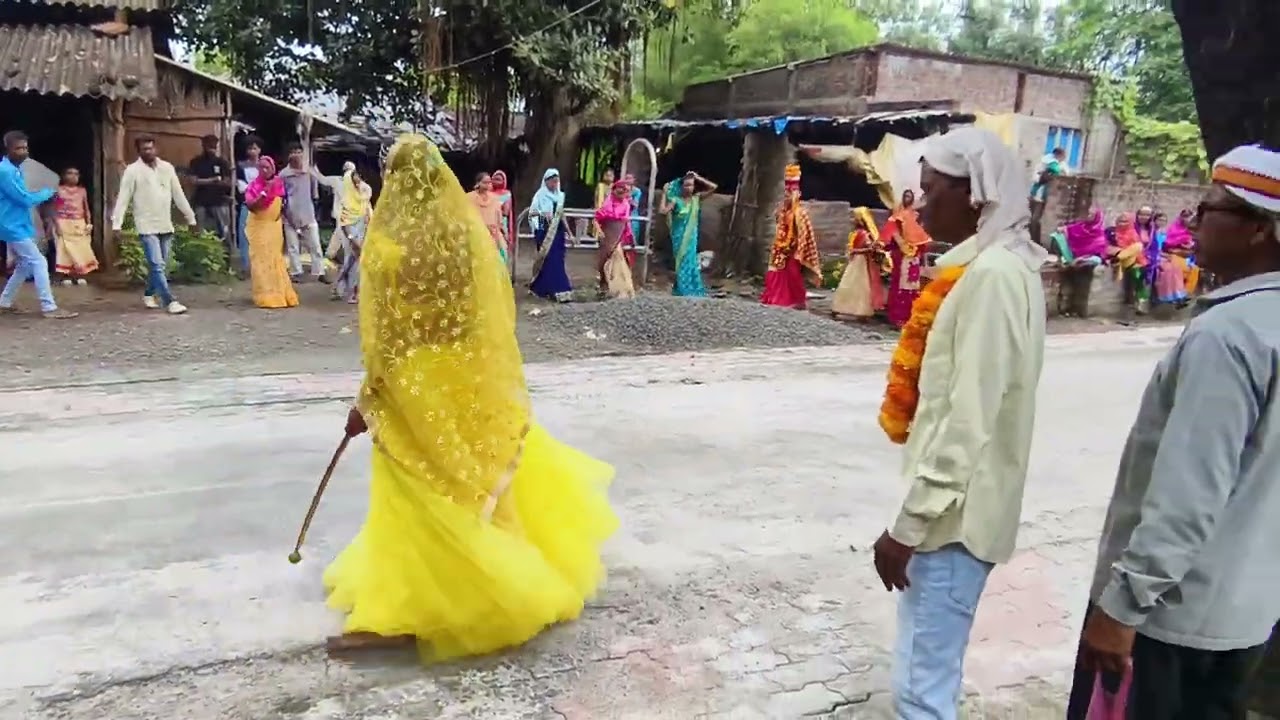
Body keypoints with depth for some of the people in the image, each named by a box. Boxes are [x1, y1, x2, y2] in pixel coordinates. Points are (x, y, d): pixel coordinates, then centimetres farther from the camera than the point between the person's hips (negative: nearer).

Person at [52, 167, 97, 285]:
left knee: (81, 249, 1)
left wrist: (88, 223, 1)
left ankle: (80, 275, 8)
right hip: (64, 224, -3)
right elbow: (54, 209, -2)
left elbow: (86, 209, 12)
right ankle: (66, 276, 2)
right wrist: (57, 225, -11)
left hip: (79, 224, 3)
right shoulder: (59, 190, -1)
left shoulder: (82, 191, 9)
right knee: (65, 249, -4)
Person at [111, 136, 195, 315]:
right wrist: (117, 223, -15)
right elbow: (123, 198, -8)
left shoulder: (166, 167, 7)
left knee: (159, 265, 12)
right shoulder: (132, 170, -5)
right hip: (147, 226, -5)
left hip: (166, 225, 5)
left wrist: (191, 217, 12)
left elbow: (178, 195, 11)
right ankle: (170, 301, -10)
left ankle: (149, 295, 30)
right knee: (157, 265, -10)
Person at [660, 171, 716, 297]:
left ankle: (690, 291, 12)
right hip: (680, 237, -3)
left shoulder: (696, 198, 3)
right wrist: (664, 195, -15)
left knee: (691, 262, 5)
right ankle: (683, 291, 8)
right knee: (682, 263, 1)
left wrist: (698, 178, -1)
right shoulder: (676, 200, -7)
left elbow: (713, 187, 1)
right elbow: (664, 211, -20)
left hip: (691, 237, 3)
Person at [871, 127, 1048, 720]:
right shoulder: (997, 264, 12)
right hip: (952, 505, 10)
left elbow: (968, 421, -25)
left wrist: (908, 525, -20)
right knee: (926, 671, 21)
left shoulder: (992, 275, -19)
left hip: (953, 513, -10)